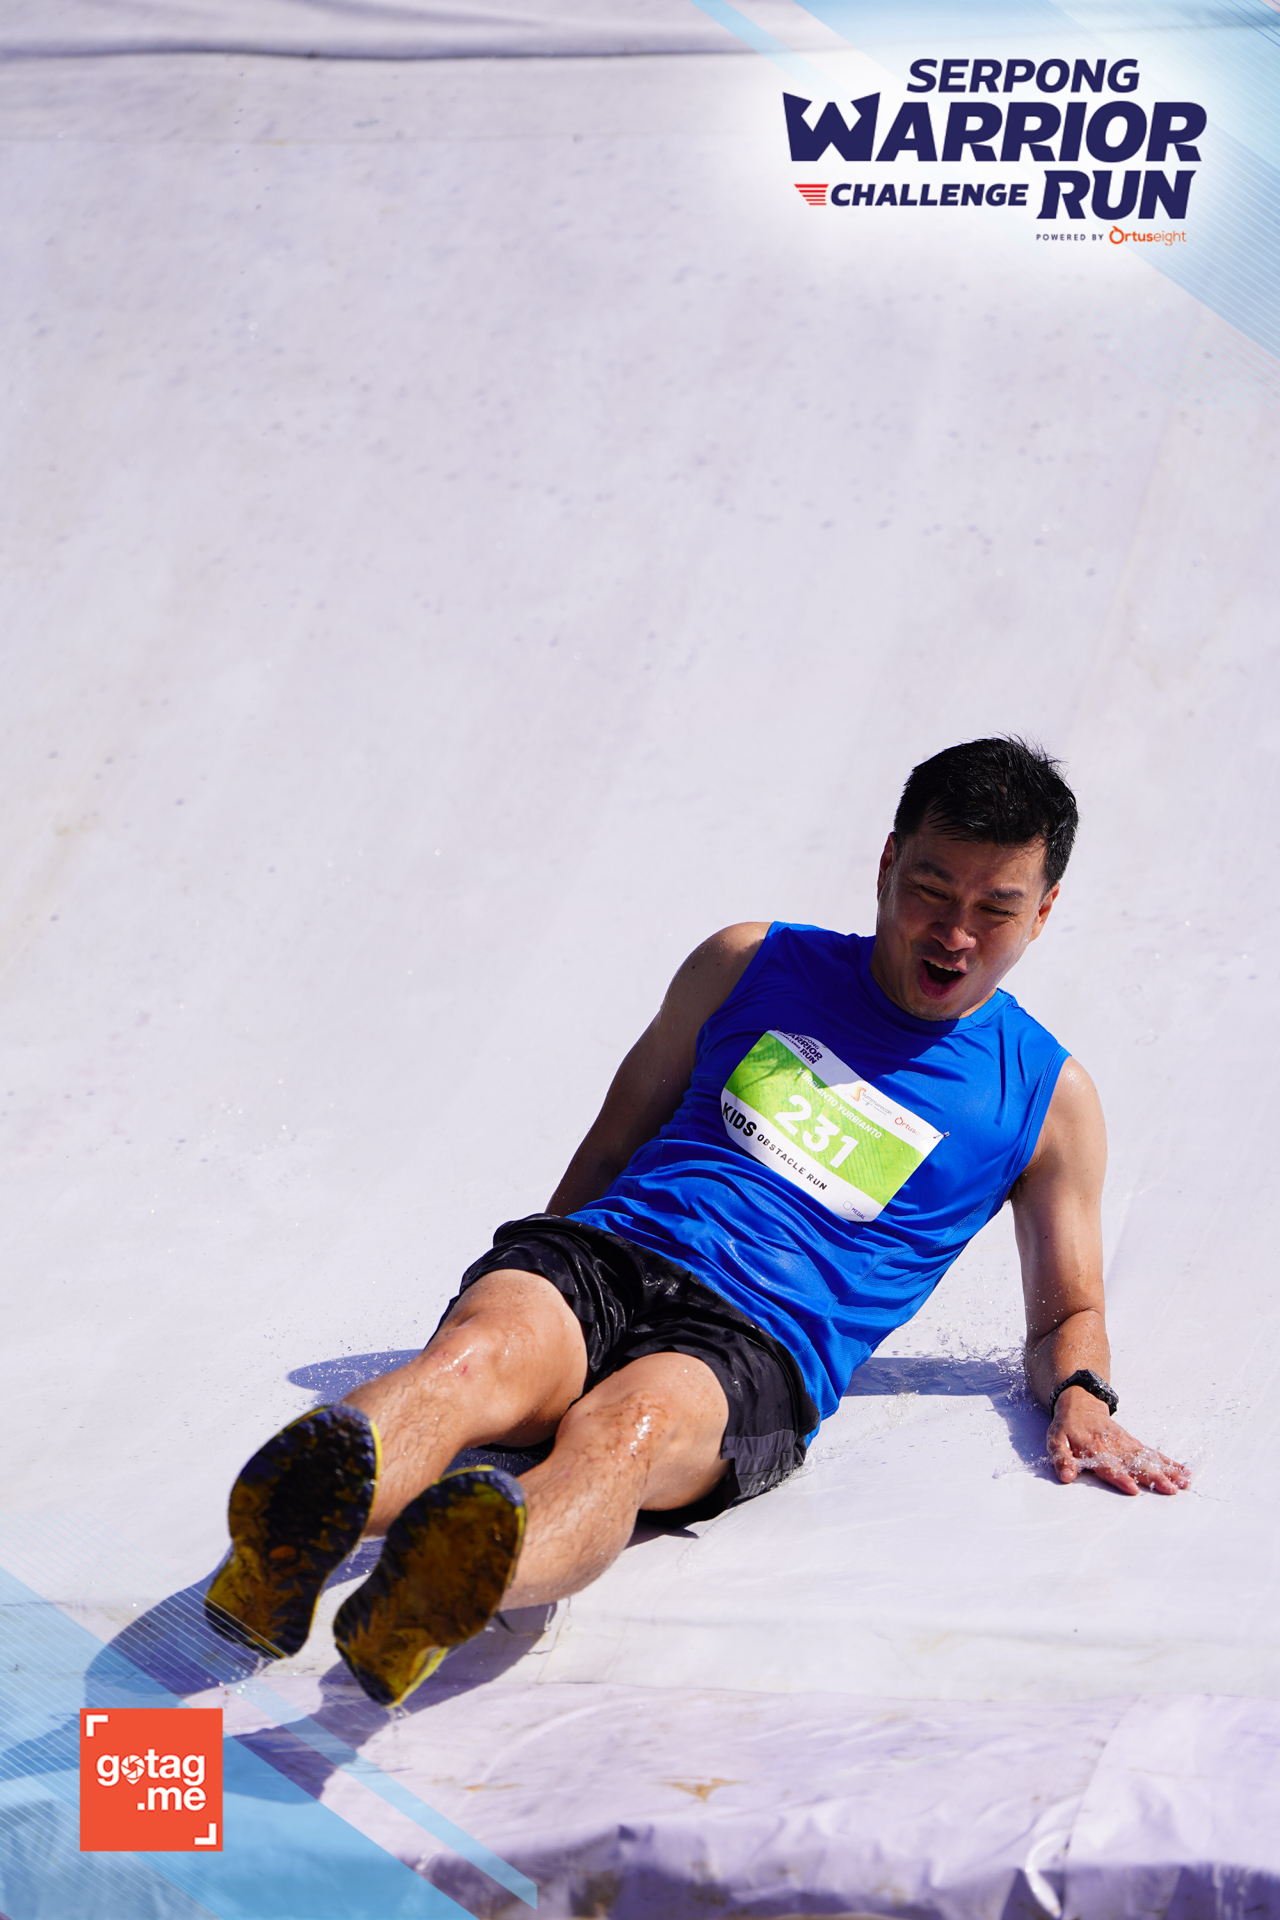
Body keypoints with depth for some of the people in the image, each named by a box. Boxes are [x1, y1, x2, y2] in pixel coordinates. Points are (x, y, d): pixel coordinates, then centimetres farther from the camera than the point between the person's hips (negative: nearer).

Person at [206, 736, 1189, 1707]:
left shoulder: (1050, 1098, 18)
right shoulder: (752, 964, 20)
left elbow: (1068, 1310, 25)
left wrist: (1080, 1395, 2)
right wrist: (541, 1289, 15)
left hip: (758, 1346, -2)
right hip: (601, 1254, 2)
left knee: (628, 1425, -39)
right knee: (479, 1353, -36)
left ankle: (436, 1597, -69)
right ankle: (287, 1538, -65)